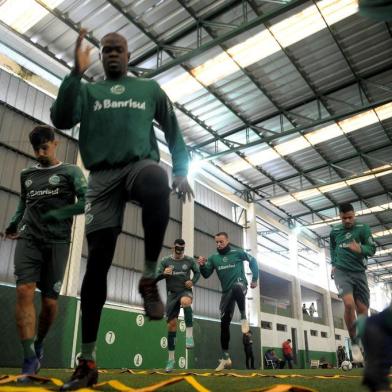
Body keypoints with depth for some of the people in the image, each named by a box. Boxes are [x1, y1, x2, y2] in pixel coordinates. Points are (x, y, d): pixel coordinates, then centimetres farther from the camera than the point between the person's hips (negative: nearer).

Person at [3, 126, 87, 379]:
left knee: (50, 301, 0)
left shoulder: (70, 172, 7)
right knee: (24, 291, -16)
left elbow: (87, 202, -3)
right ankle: (30, 359, -11)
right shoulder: (27, 175, 19)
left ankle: (39, 345, 28)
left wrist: (56, 215, -11)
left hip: (57, 242, -2)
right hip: (28, 239, 3)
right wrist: (13, 225, 7)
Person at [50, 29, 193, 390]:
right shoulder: (88, 90, 19)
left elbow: (173, 130, 18)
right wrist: (76, 73, -6)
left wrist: (181, 171, 6)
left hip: (141, 164, -1)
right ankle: (87, 359, 0)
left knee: (157, 185, -40)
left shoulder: (149, 89, 20)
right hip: (103, 175, 1)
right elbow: (61, 120, 2)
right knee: (97, 259, -7)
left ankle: (149, 277, -21)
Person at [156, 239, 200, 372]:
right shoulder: (165, 261, 2)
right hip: (172, 294, 2)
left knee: (185, 301, -39)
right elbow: (156, 277, -1)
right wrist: (164, 273, -23)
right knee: (171, 324, 0)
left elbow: (197, 272, 14)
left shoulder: (189, 260, 2)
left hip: (185, 291, -1)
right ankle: (171, 359, 12)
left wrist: (193, 281, -6)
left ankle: (189, 335, -33)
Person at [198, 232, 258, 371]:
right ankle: (225, 358, 12)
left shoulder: (237, 252, -5)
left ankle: (243, 317, -19)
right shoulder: (213, 257, 3)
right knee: (224, 323, 2)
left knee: (236, 288, -43)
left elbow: (253, 261, 9)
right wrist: (202, 265, -20)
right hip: (227, 291, 4)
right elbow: (206, 275, 0)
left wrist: (254, 279, 8)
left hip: (240, 285, -4)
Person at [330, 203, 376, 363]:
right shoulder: (334, 231, 8)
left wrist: (360, 249, -24)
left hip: (359, 272, 0)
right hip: (341, 271, 0)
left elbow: (372, 249, -3)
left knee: (362, 310, -2)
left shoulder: (363, 228, 1)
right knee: (349, 304, -22)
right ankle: (354, 342, -6)